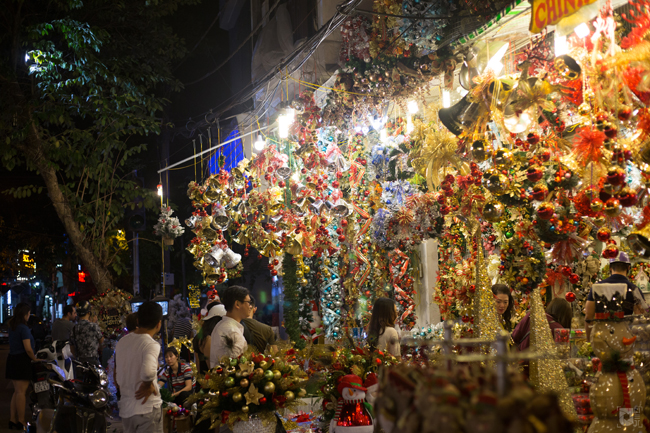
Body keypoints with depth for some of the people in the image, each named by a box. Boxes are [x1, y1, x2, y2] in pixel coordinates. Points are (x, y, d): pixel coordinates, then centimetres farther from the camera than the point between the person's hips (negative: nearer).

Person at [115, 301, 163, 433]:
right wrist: (148, 385, -18)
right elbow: (148, 371, -35)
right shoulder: (151, 345, -18)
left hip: (125, 409, 7)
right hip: (147, 409, -7)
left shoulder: (122, 341, 6)